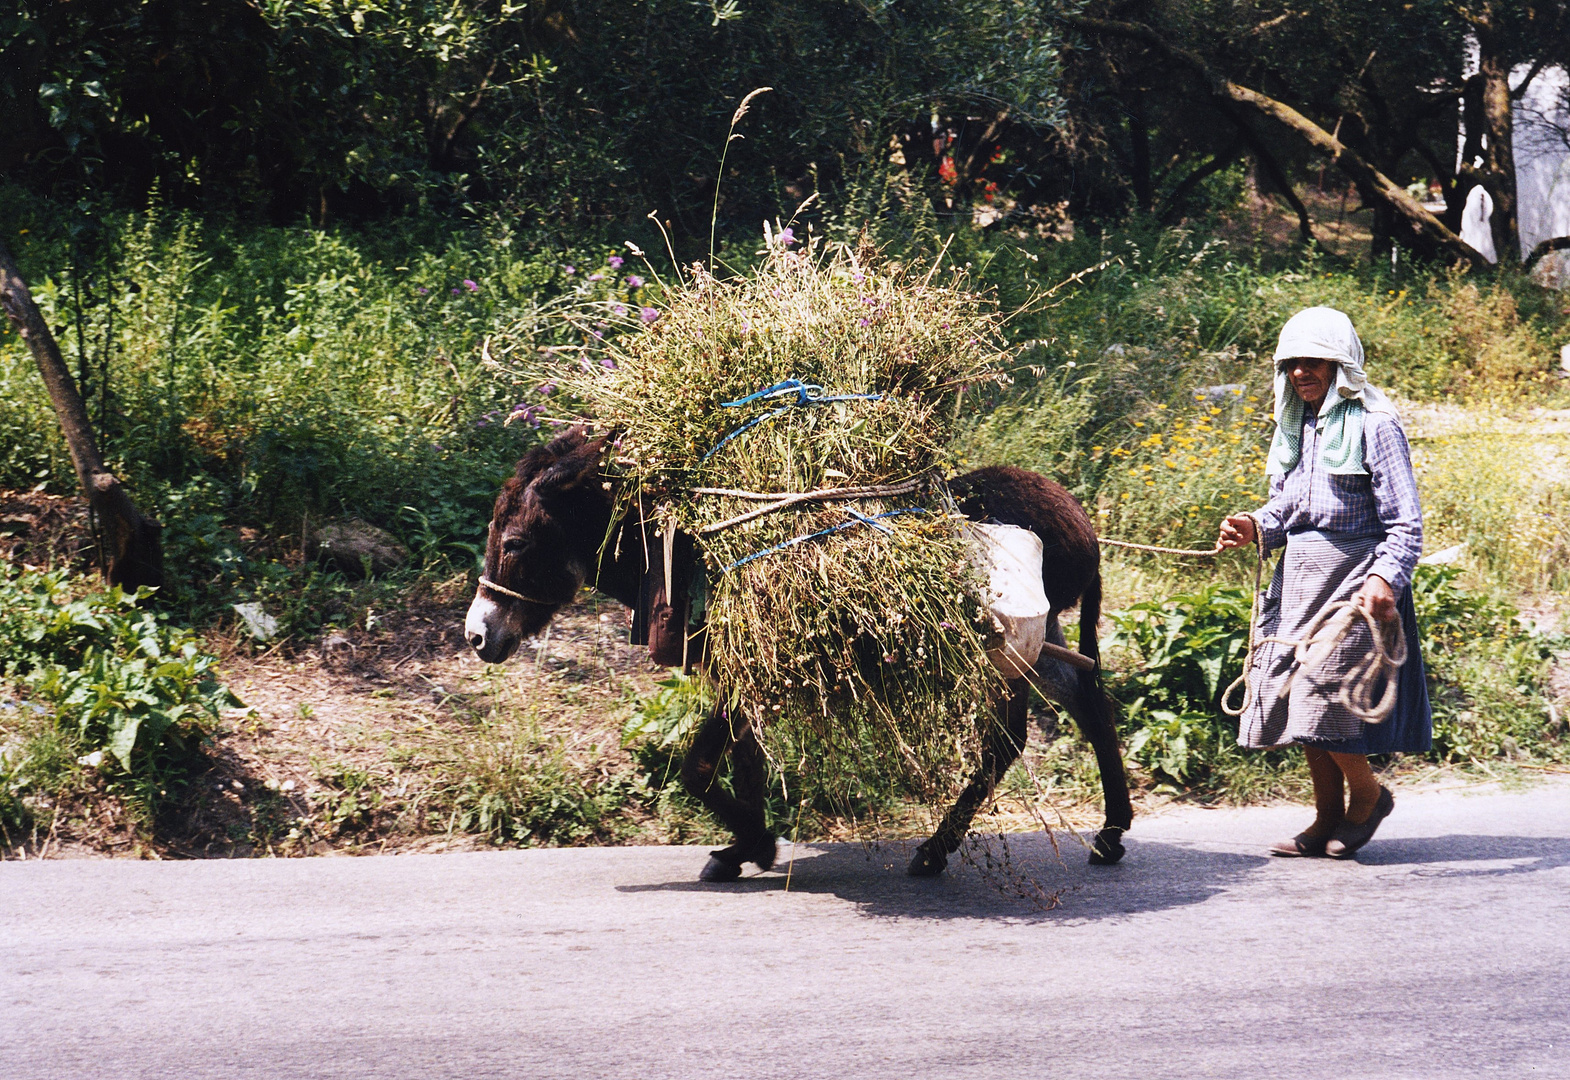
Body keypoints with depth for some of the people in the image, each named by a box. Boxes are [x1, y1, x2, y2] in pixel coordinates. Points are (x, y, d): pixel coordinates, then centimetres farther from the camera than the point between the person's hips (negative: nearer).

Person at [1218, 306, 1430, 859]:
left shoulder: (1373, 427, -9)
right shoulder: (1295, 429, 13)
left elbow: (1405, 524, -13)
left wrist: (1385, 578, -29)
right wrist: (1255, 528, -3)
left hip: (1352, 582, -7)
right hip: (1296, 580, 8)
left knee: (1327, 701, -9)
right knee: (1296, 703, 8)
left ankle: (1368, 793, 17)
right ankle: (1328, 819, 21)